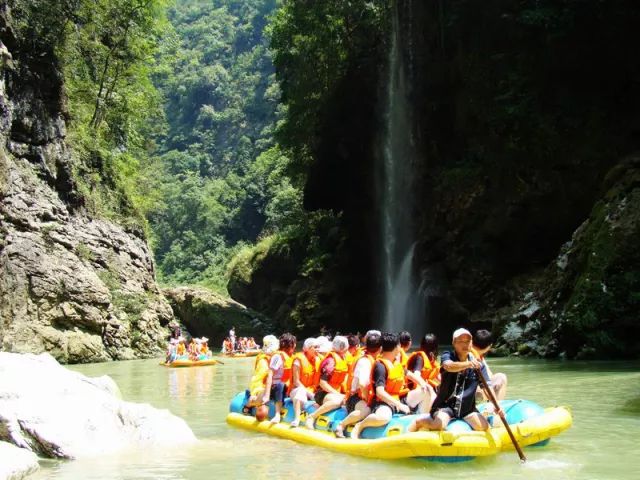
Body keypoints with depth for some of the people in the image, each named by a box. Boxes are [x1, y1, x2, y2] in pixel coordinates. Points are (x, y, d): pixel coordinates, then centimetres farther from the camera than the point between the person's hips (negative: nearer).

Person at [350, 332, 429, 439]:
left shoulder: (397, 361, 8)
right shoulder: (380, 366, -18)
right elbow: (380, 392, -26)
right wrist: (398, 405, -28)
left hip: (399, 399, 9)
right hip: (384, 402, -9)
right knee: (383, 417, -43)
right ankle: (359, 426, -14)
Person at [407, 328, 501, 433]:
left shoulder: (477, 363, 5)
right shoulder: (447, 356, -6)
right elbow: (449, 366, -31)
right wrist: (468, 364, -48)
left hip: (467, 407, 4)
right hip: (445, 404, -4)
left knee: (483, 427, -18)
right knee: (440, 425, -29)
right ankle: (417, 421, 4)